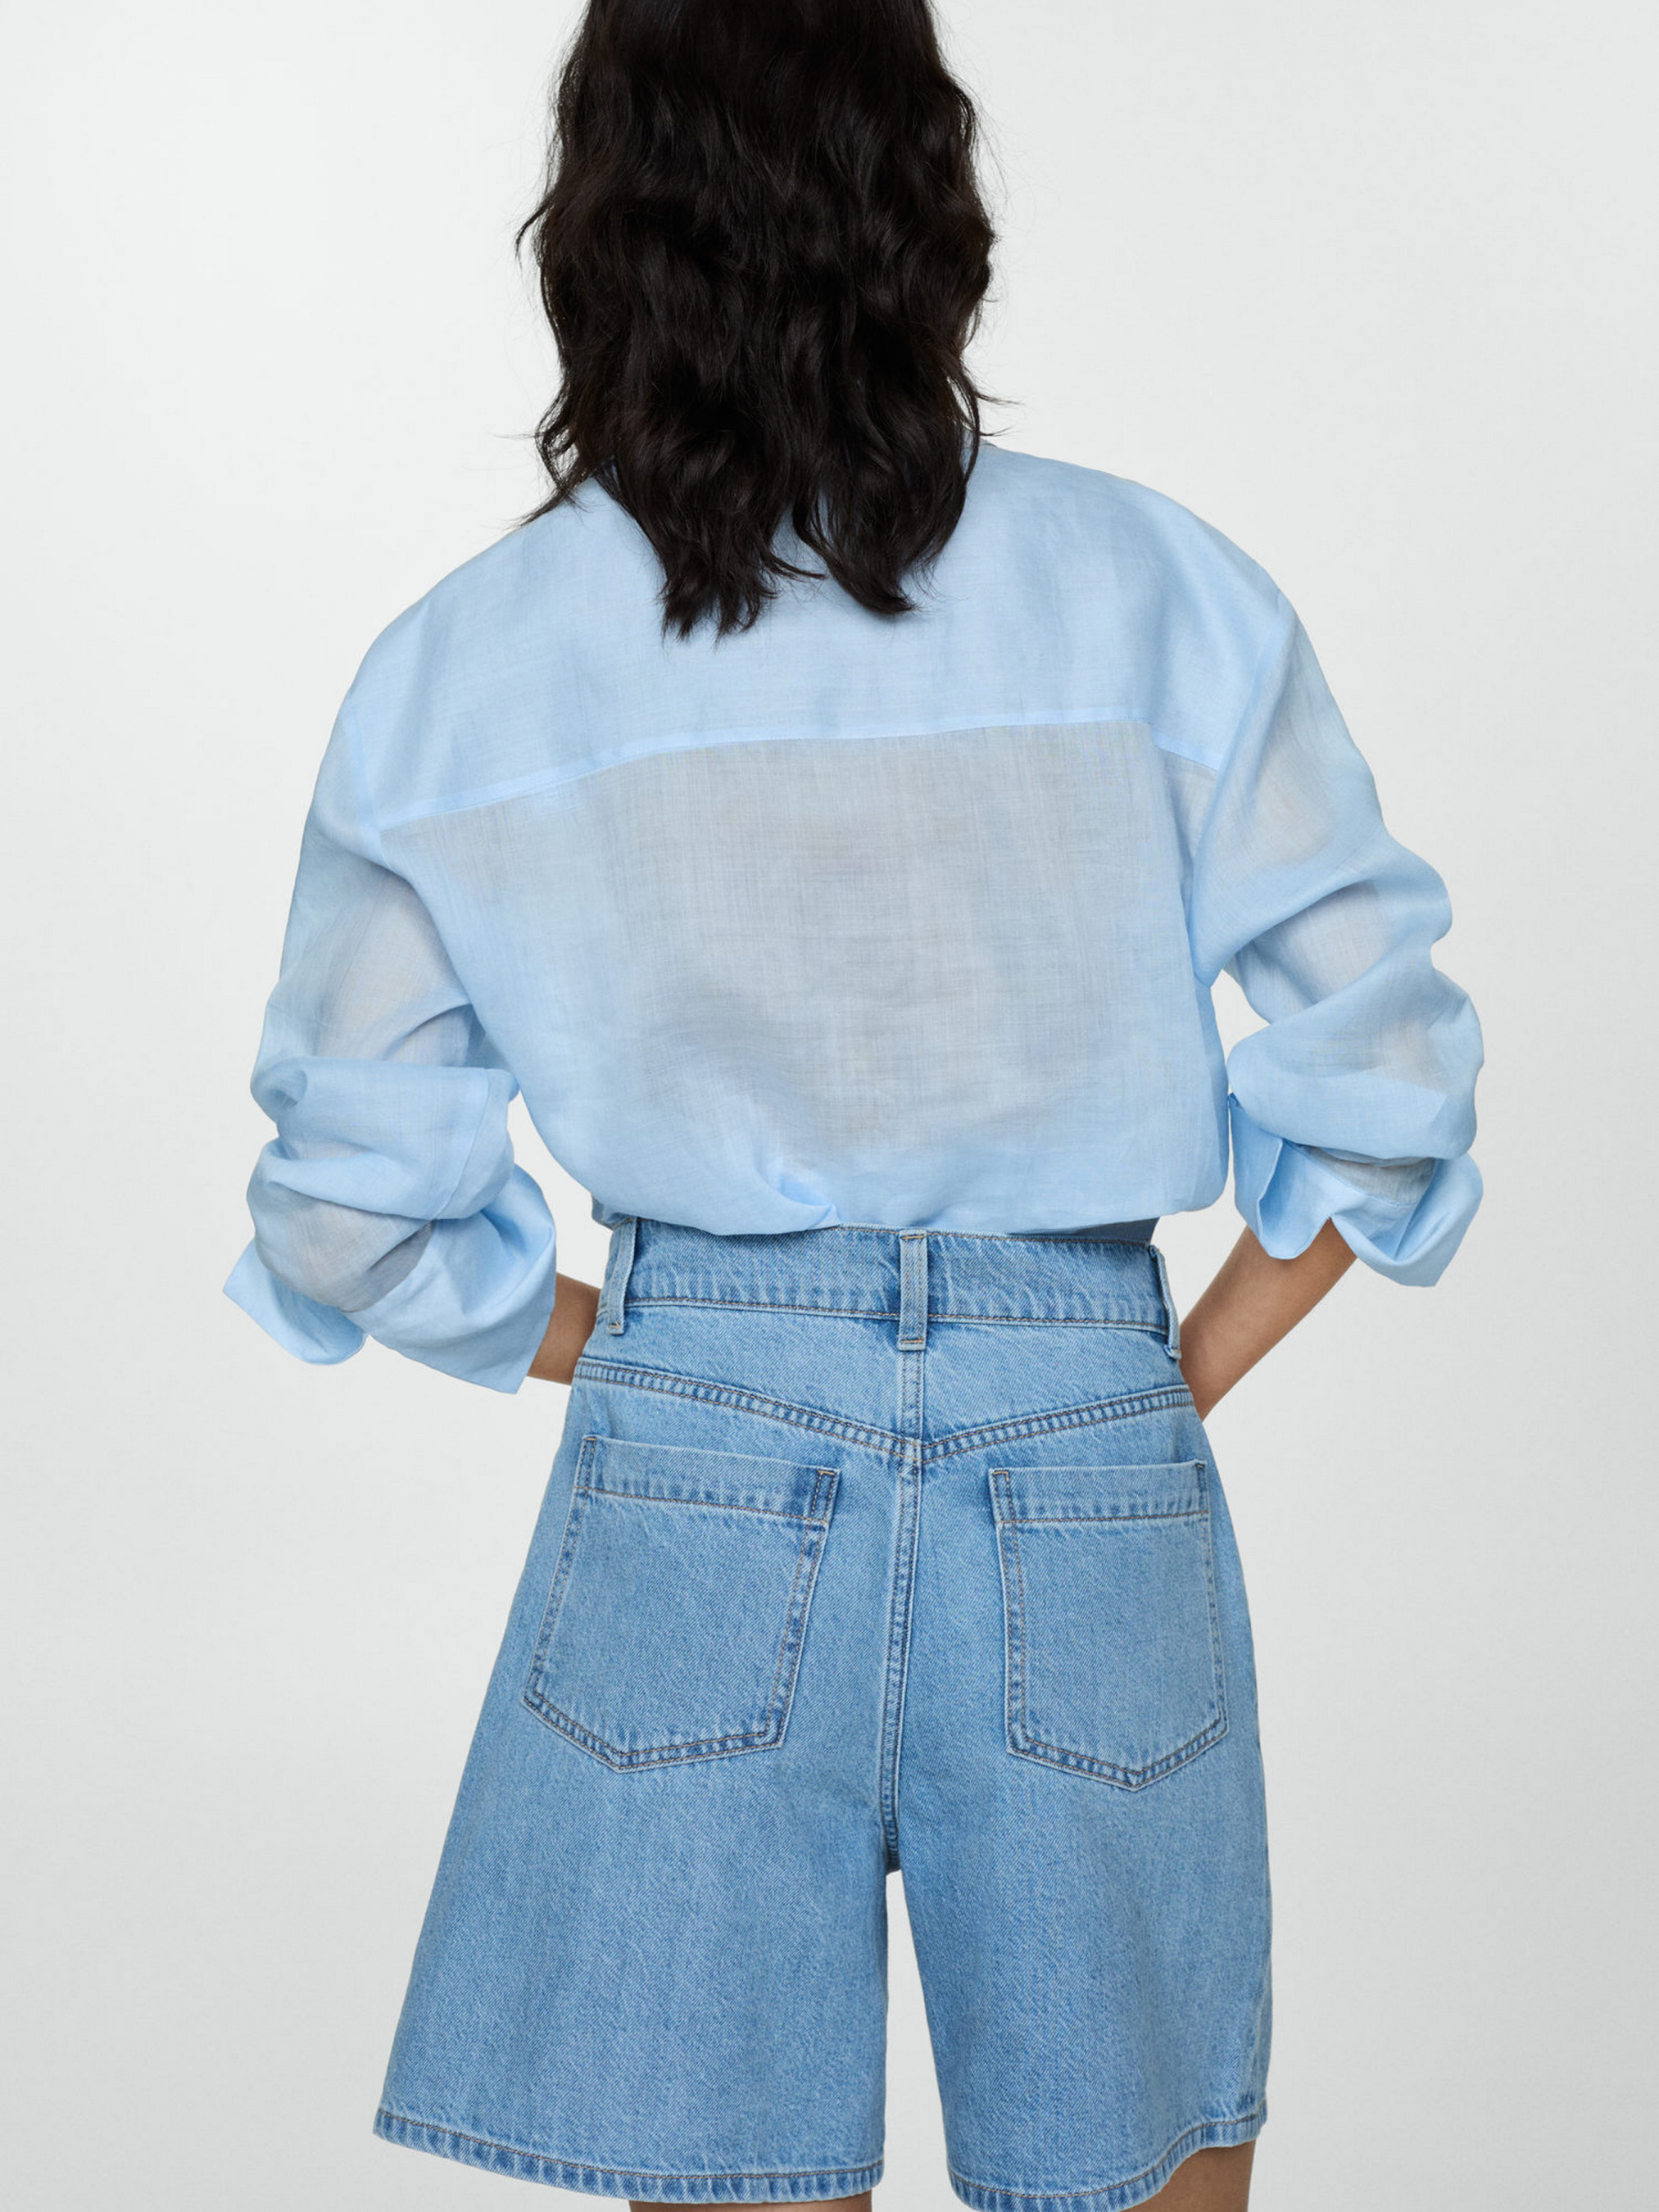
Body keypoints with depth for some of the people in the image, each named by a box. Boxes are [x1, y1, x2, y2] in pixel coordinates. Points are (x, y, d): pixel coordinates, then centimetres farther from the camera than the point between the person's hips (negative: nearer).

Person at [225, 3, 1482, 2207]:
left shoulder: (451, 674, -1)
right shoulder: (1157, 594, -3)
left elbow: (352, 1212, 2)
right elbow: (1381, 1077, -2)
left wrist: (654, 1369, 11)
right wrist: (1177, 1382, 7)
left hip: (695, 1474, 1)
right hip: (1091, 1452, 0)